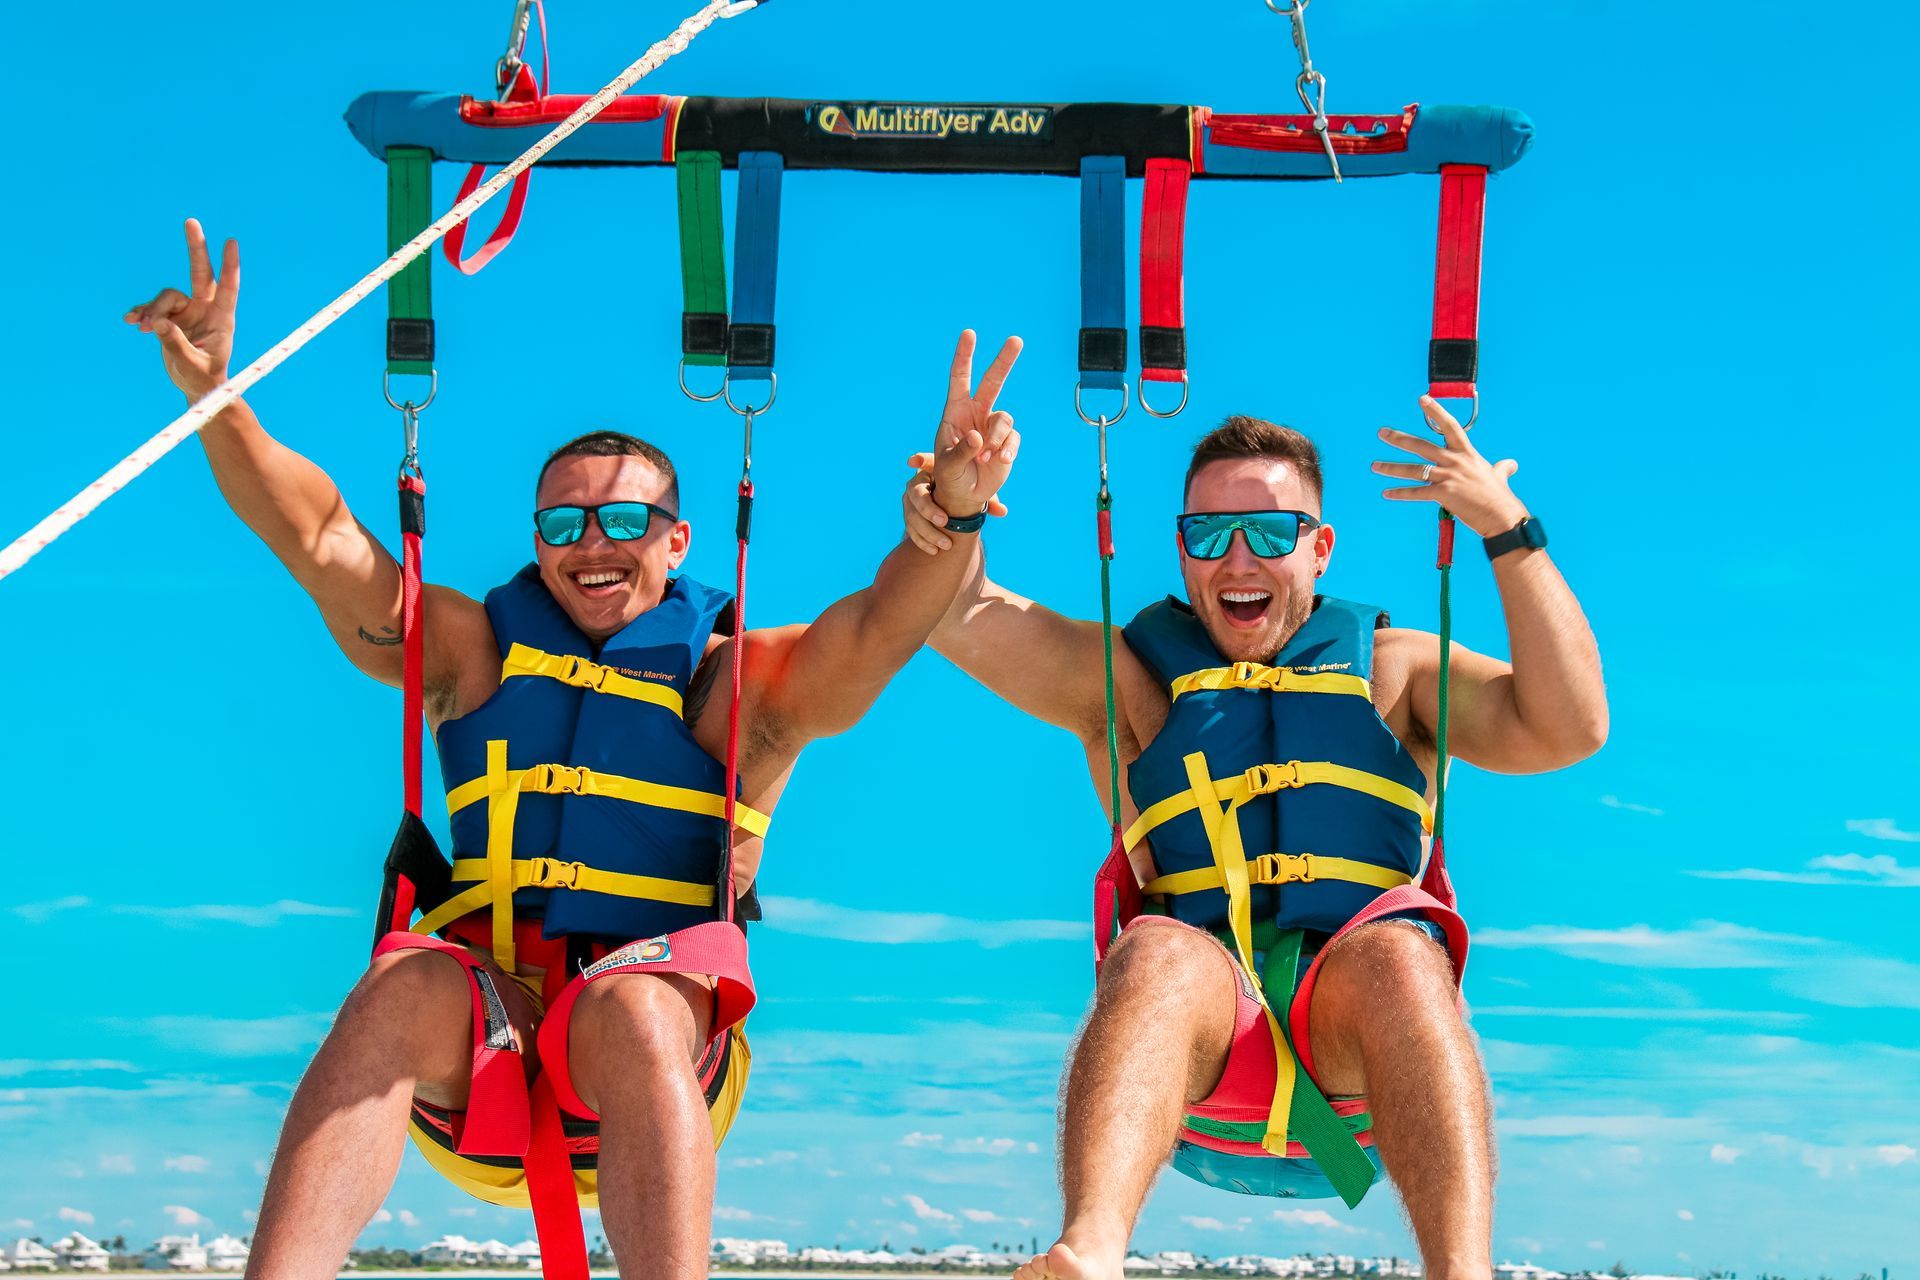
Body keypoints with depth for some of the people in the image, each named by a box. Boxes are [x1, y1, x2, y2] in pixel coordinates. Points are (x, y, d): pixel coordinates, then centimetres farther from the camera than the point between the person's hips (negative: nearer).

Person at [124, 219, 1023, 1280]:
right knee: (400, 986, -30)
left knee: (628, 1010, -35)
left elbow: (880, 629, -7)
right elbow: (315, 538, 11)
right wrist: (213, 397, -4)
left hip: (655, 1002, -2)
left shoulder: (733, 675, 11)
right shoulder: (477, 652, 18)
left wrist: (951, 512, -27)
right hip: (475, 1021, 2)